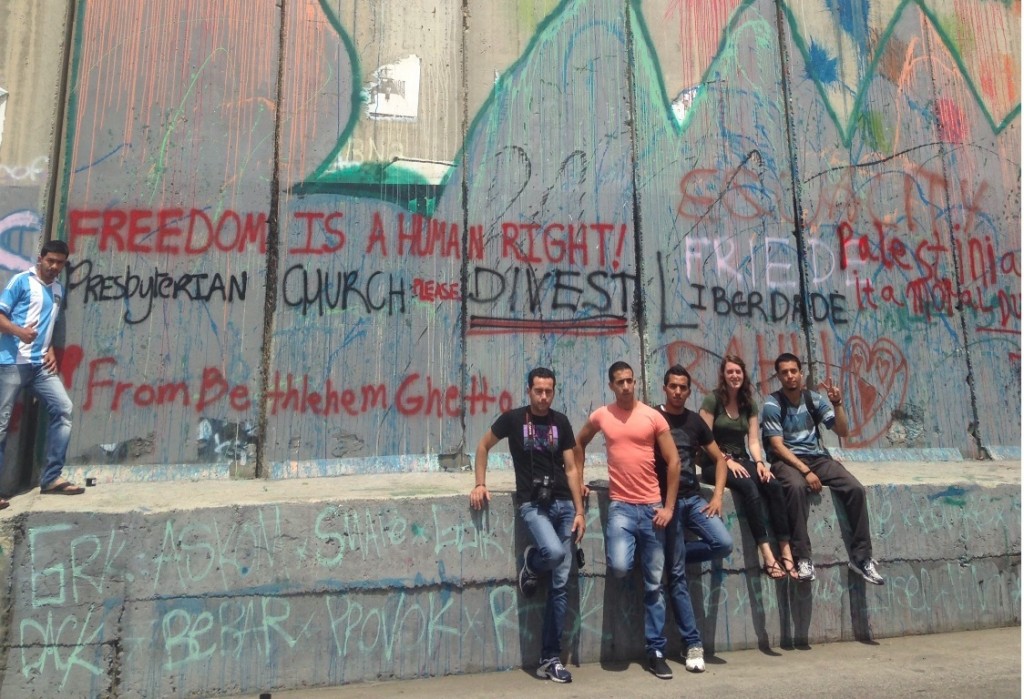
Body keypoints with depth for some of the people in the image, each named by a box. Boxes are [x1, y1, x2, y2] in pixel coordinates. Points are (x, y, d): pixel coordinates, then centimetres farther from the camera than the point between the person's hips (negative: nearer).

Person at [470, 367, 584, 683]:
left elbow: (571, 468, 7)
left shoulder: (561, 422, 7)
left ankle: (550, 659, 14)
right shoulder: (513, 419, -1)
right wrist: (480, 484, 1)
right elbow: (483, 445, 11)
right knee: (554, 551, -33)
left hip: (563, 504, 3)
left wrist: (579, 511, 1)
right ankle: (530, 563, 6)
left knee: (561, 585, 3)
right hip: (532, 504, -3)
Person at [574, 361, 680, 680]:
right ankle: (624, 551, 14)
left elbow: (673, 461, -1)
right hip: (620, 506, 0)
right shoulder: (600, 416, 2)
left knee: (654, 584, 6)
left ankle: (656, 652, 18)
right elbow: (579, 444, 19)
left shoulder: (653, 416, -1)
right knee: (619, 568, -23)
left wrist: (669, 506, -5)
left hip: (652, 506, 0)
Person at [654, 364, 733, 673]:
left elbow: (719, 458, 14)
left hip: (694, 498, 4)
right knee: (677, 573, -3)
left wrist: (717, 496, 2)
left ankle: (671, 555, 7)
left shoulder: (695, 420, 9)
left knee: (724, 544, -18)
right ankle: (693, 644, 7)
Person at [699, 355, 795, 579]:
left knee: (774, 485, -24)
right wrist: (727, 461, -19)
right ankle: (767, 555, -33)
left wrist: (759, 463, -13)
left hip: (741, 460, 5)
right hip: (715, 463, -5)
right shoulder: (712, 400, -6)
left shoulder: (749, 404, 10)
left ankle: (786, 552, -22)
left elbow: (753, 440, 5)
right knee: (749, 487, -33)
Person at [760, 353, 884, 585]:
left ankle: (861, 557, -6)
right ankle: (803, 558, -30)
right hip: (787, 460, -4)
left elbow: (842, 431, 5)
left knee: (856, 489, -18)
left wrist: (837, 404, -11)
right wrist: (805, 471, -23)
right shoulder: (772, 404, -7)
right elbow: (777, 445, -13)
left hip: (818, 457, 5)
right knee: (796, 487, -38)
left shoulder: (815, 399, 6)